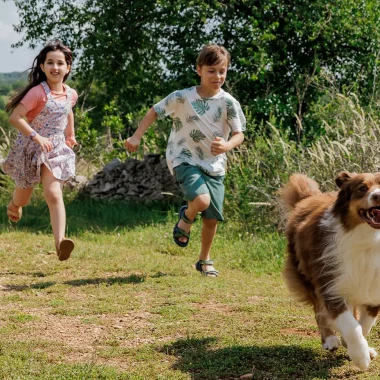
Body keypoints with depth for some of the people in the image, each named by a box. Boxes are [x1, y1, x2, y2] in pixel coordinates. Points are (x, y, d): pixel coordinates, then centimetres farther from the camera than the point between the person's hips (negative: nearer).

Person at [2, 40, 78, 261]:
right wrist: (36, 137, -30)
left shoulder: (71, 94, -1)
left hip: (56, 149, 3)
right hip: (31, 149, -3)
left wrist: (70, 136, 26)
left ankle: (60, 242, -26)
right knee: (23, 198, 16)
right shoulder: (37, 92, -21)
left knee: (54, 194, -16)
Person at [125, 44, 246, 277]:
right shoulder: (182, 98, -10)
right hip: (184, 159, -3)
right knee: (201, 200, -28)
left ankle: (205, 260, 30)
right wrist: (137, 136, -5)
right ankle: (186, 218, 9)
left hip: (215, 165, 3)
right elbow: (155, 111, 3)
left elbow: (239, 134, -6)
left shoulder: (229, 103, -6)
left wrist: (227, 146, -29)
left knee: (212, 217, 6)